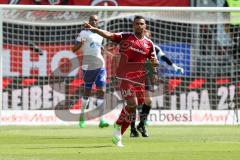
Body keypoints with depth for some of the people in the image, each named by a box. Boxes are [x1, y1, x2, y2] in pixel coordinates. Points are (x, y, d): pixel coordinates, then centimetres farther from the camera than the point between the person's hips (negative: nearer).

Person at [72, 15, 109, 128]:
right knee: (87, 91, 3)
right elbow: (74, 49, -6)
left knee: (101, 91, -7)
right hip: (88, 66, -4)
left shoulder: (100, 35, 16)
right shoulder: (84, 33, 0)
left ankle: (101, 120, -12)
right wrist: (80, 44, -24)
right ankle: (82, 116, 25)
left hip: (100, 65, 4)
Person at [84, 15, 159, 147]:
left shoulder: (149, 44, 10)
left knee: (132, 109, 6)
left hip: (139, 80, 4)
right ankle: (118, 125, 6)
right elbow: (109, 35, -13)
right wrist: (93, 29, -28)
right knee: (132, 104, -20)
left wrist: (154, 62, -9)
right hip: (125, 77, -4)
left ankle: (118, 136, 19)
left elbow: (154, 62, 16)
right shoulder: (125, 37, 0)